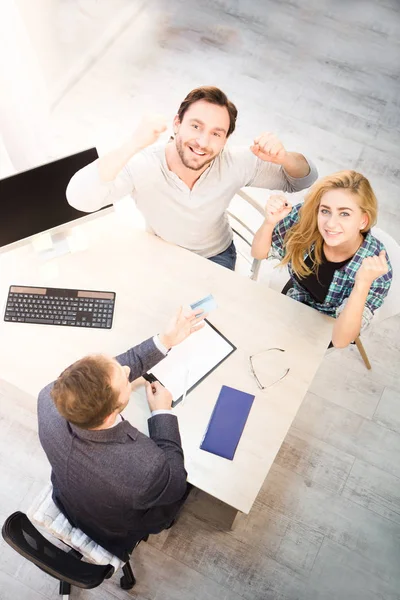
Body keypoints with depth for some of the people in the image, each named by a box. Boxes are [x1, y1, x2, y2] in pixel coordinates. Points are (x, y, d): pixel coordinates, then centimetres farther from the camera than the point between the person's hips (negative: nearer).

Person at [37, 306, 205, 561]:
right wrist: (163, 412, -17)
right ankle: (161, 523, 53)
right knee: (187, 478, 23)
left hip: (68, 502, 4)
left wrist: (165, 341, -11)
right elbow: (174, 484, -23)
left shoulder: (50, 398, -36)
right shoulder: (144, 468, -48)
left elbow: (115, 373, -17)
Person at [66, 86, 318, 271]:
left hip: (216, 256, 1)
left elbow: (304, 180, -14)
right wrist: (132, 146, -55)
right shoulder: (143, 165, -32)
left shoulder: (234, 164, -25)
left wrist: (283, 158, -39)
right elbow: (78, 198, -45)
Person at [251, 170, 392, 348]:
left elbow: (340, 340, -35)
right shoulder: (306, 218, -29)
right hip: (291, 303, 3)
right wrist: (269, 222, -36)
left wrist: (363, 283, -51)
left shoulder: (377, 268, -35)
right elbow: (259, 253, -14)